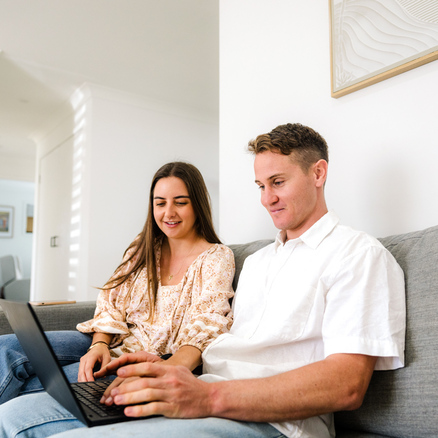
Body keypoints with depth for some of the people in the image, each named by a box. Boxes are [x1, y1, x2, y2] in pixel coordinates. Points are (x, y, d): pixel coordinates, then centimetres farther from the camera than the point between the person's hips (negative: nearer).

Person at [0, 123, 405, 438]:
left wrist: (209, 396, -23)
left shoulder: (358, 252, -1)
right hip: (200, 400, 8)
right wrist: (169, 368, 2)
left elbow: (346, 385, -14)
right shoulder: (257, 261, 26)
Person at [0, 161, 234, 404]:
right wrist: (100, 344, -15)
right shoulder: (142, 248, 10)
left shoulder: (216, 258, -9)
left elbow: (203, 334, -19)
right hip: (115, 344, 6)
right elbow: (113, 303, 5)